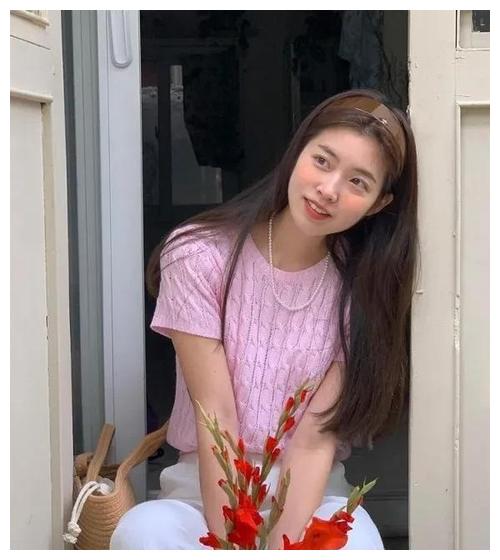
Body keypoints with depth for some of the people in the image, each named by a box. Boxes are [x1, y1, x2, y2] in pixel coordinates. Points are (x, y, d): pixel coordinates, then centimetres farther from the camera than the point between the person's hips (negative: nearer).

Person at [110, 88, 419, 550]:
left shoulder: (361, 289, -6)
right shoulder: (198, 256, -9)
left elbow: (314, 440, -13)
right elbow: (215, 415, -15)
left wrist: (281, 547, -25)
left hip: (311, 491, 1)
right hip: (205, 485, 0)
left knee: (357, 542, -33)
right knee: (141, 531, -33)